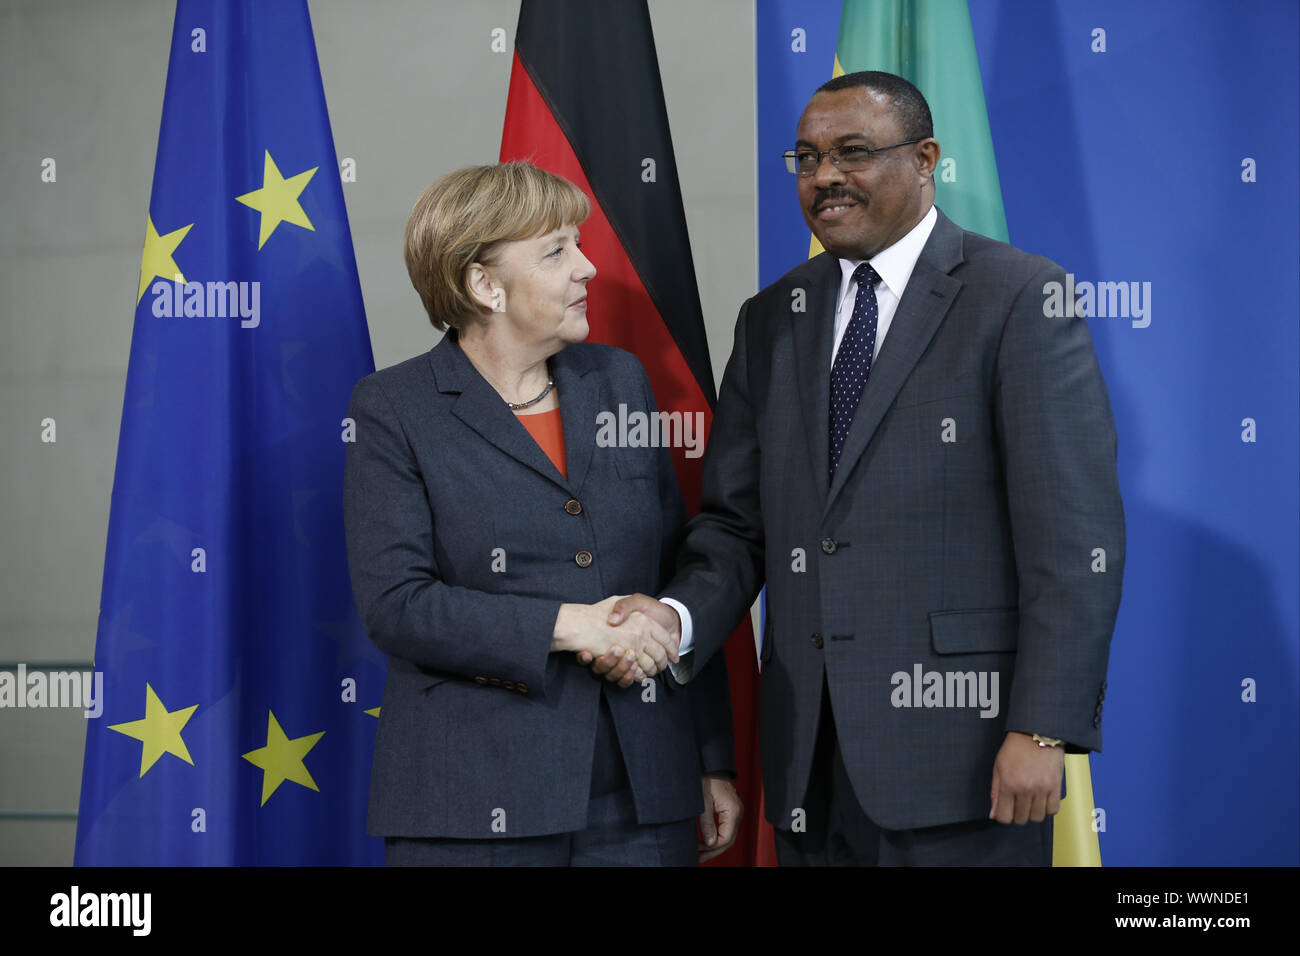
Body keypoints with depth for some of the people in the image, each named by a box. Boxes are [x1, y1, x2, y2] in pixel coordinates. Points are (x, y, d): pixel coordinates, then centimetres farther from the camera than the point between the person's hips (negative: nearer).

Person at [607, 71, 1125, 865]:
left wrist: (1042, 731, -16)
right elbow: (738, 522, 12)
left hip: (959, 755, -5)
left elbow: (1075, 535, -10)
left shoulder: (1020, 299, -5)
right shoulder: (772, 319, 14)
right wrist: (679, 615, -9)